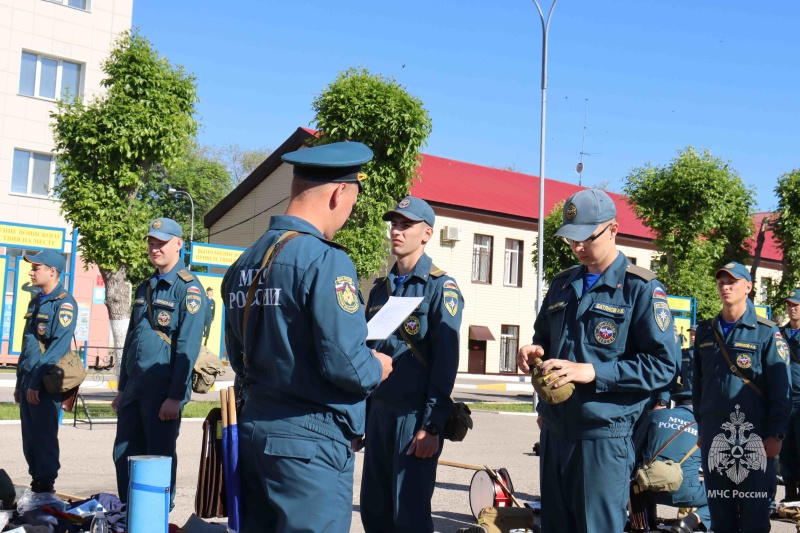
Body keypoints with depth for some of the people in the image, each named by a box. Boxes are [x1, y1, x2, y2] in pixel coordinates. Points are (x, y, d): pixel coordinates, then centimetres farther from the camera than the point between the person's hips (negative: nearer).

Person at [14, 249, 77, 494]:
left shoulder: (64, 303, -11)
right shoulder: (36, 300, 16)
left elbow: (59, 347, -19)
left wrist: (37, 382, -21)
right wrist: (20, 382, 18)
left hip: (46, 384, -8)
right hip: (28, 381, 9)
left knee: (44, 438, -3)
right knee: (29, 440, 12)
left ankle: (46, 487, 5)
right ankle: (36, 484, 21)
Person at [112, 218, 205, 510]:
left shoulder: (188, 287, -10)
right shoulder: (145, 287, 14)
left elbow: (188, 347, -16)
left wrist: (175, 397, -19)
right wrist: (122, 388, 16)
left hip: (163, 390, -7)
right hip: (134, 387, 7)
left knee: (159, 459, 3)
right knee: (123, 455, 13)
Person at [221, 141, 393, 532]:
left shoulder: (244, 264, 7)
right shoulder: (325, 260, -17)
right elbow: (344, 364, -21)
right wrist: (378, 368, -1)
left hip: (253, 427, 8)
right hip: (311, 440, -8)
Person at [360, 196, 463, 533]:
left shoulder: (441, 288, -6)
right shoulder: (381, 288, 13)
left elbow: (445, 362, -13)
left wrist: (432, 426, -18)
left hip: (415, 416, -6)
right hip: (378, 413, 6)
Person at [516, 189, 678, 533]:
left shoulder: (641, 288, -7)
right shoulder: (562, 284, 12)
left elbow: (662, 365, -13)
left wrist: (592, 372, -21)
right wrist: (533, 350, 2)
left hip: (603, 436, -6)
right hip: (554, 430, 7)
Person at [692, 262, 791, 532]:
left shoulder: (767, 333, -3)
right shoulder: (705, 332, 10)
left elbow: (780, 390, -6)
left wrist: (776, 435, -11)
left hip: (753, 435, -4)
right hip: (713, 433, 4)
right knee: (719, 509, 11)